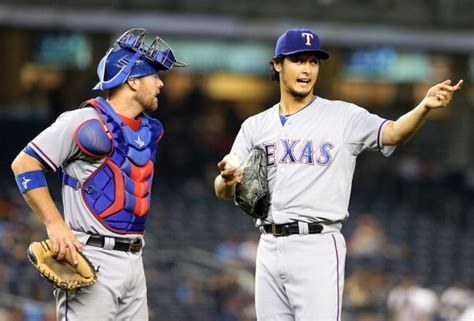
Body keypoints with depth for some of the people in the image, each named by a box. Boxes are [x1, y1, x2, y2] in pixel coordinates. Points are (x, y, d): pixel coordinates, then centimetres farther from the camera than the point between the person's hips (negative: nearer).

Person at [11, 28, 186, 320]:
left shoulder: (151, 130, 15)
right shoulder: (87, 123, -10)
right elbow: (25, 164, -10)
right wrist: (55, 225, -17)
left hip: (133, 260, 8)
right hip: (92, 259, -8)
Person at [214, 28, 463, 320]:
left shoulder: (343, 116, 1)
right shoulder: (255, 126, 12)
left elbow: (394, 133, -14)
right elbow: (224, 192, 8)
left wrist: (425, 106, -33)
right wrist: (227, 179, -17)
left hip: (318, 249, -5)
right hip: (269, 250, 5)